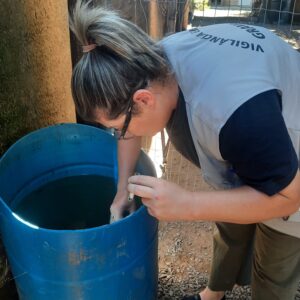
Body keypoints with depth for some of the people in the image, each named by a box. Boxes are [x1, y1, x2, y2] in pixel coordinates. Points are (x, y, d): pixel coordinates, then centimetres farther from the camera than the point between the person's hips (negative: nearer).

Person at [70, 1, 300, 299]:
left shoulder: (237, 113, -45)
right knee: (229, 232, 24)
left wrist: (185, 205, -38)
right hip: (243, 152, 7)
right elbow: (129, 127, -1)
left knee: (273, 271, 11)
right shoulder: (152, 64, -20)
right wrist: (122, 191, -2)